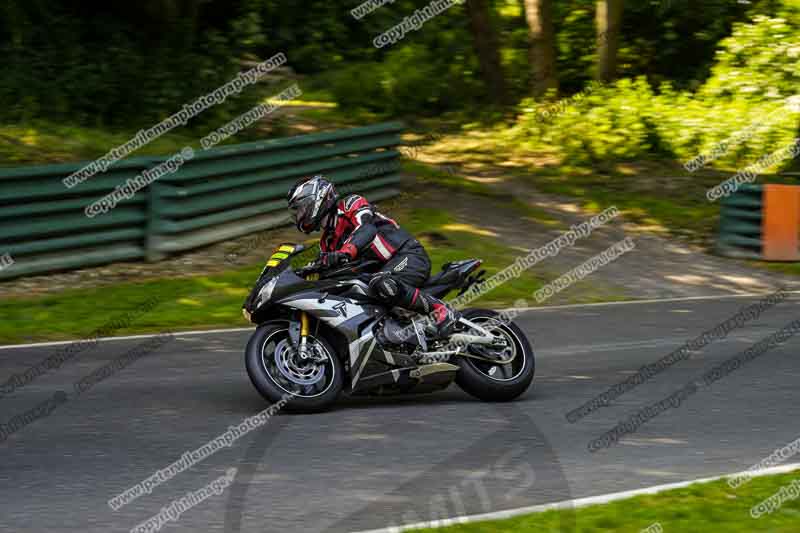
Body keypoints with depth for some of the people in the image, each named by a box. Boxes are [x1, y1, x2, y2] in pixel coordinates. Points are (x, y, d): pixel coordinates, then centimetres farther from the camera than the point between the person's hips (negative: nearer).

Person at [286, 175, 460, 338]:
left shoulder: (351, 204, -4)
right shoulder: (327, 241, 21)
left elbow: (367, 227, -24)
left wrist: (345, 252, -40)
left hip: (409, 255, -9)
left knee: (382, 285, -37)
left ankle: (440, 310, -32)